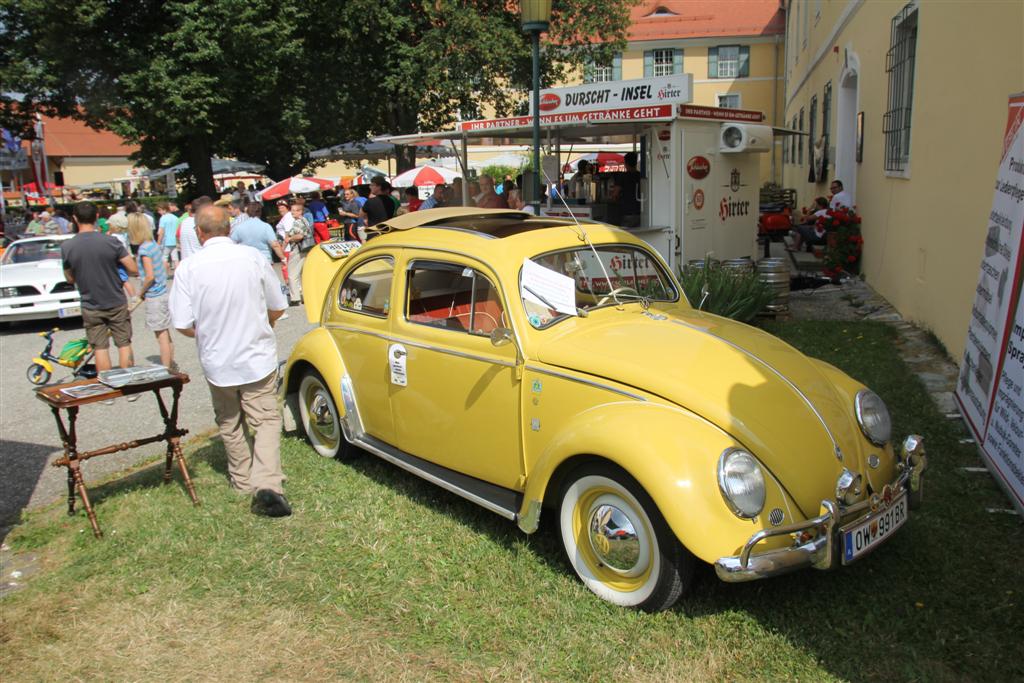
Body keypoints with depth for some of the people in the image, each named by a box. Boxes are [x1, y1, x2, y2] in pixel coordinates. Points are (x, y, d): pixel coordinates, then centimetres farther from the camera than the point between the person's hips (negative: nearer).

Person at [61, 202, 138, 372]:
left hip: (91, 307, 1)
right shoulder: (111, 242, -14)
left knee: (100, 348, 9)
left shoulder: (67, 246, -9)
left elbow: (70, 279, 2)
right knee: (124, 344, 10)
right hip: (116, 304, -1)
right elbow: (134, 270, -12)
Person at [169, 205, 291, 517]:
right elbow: (278, 308, 0)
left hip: (217, 362, 1)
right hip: (258, 359, 0)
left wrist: (207, 335, 11)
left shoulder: (189, 267, -12)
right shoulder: (253, 257, -8)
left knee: (230, 425, 20)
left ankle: (243, 480, 31)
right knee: (266, 420, 6)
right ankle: (267, 484, -11)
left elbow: (183, 325, -11)